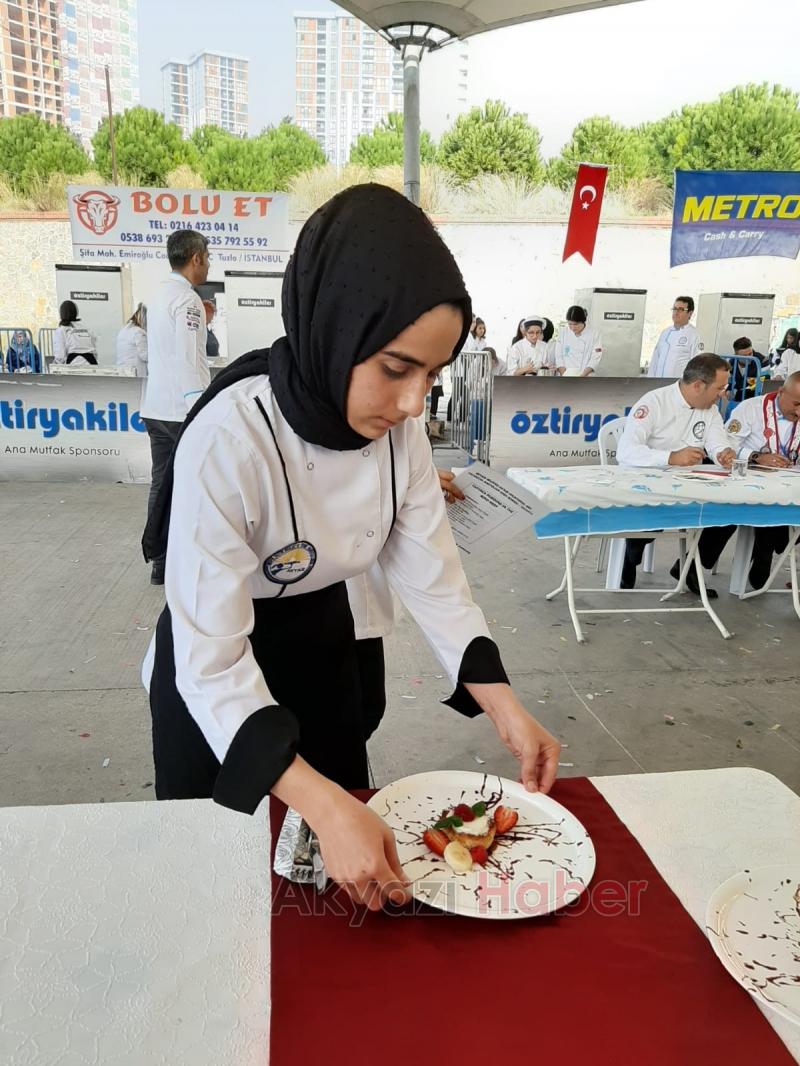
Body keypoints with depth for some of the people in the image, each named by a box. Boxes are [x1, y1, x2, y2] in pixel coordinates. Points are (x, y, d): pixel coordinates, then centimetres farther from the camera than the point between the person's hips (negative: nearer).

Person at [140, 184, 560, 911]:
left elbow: (432, 577, -11)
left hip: (323, 641, 5)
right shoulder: (229, 441, -35)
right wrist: (324, 806, -42)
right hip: (217, 670, -5)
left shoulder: (399, 427, -16)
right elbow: (213, 665, -33)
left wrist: (507, 711, -19)